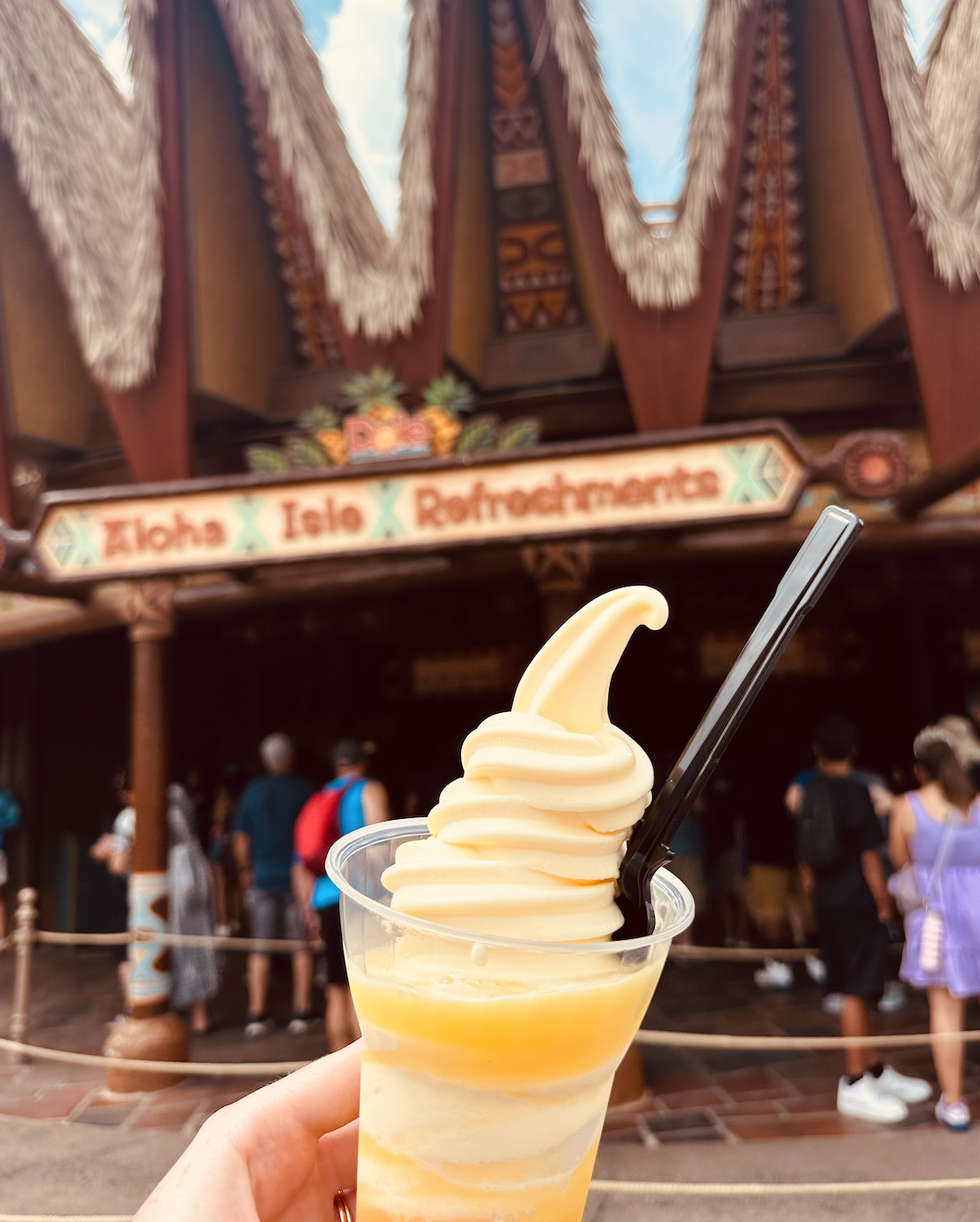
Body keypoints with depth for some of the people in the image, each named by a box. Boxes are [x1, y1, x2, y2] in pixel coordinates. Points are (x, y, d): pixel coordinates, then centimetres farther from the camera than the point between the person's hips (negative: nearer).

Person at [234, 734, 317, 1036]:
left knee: (260, 947, 9)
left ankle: (257, 1014, 10)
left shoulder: (253, 791, 3)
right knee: (301, 944, 7)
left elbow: (241, 837, 7)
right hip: (299, 875, -2)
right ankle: (301, 1012, 9)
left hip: (264, 877, 2)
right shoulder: (305, 789, -5)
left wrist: (245, 869, 19)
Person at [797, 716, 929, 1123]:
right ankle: (854, 1085, 9)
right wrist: (883, 901, -5)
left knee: (852, 989, 16)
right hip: (857, 902, -7)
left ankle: (874, 1070, 29)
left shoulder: (809, 792, 5)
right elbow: (869, 854, -15)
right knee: (855, 991, 0)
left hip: (828, 902, 7)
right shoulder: (857, 792, -15)